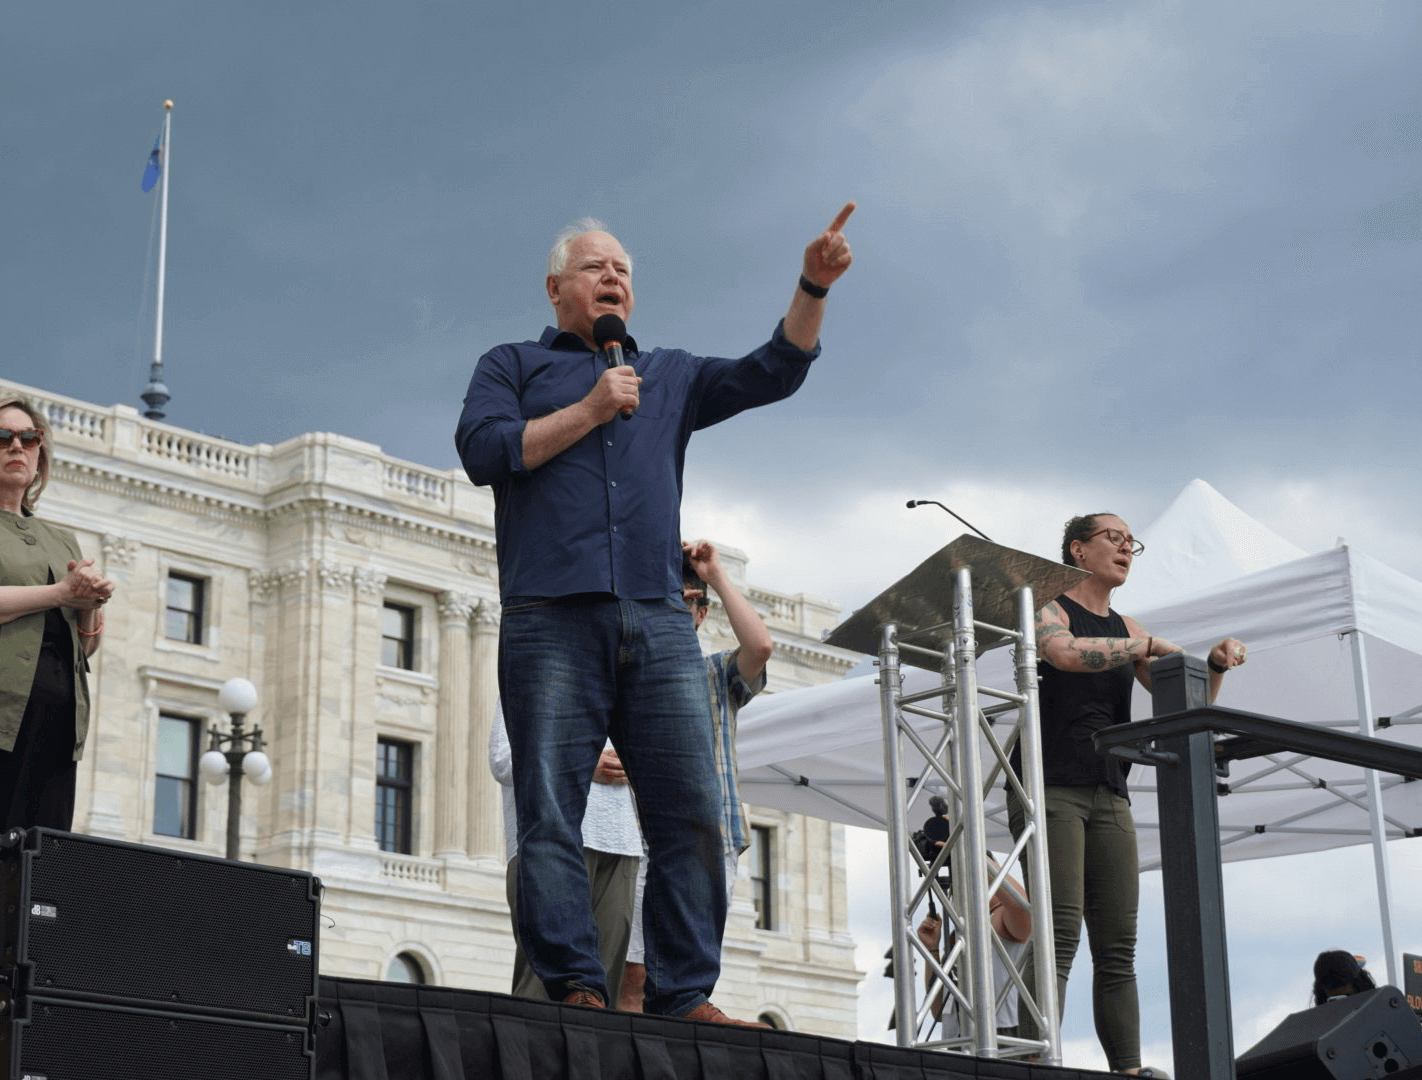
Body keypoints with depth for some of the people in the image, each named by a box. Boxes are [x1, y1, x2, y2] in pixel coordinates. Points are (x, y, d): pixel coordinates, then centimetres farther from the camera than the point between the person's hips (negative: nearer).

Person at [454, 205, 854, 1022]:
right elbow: (484, 450, 1)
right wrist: (590, 411, 0)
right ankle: (575, 990, -9)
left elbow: (774, 373, 18)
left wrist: (814, 288, 5)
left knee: (692, 809, -6)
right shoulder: (514, 366, 19)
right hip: (551, 619, -3)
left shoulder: (670, 376, 28)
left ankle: (685, 995, -5)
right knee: (551, 811, -9)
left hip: (658, 622, 3)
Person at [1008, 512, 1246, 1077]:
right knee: (1059, 936, -17)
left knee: (1118, 947, 0)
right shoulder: (1047, 609, 3)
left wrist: (1215, 664, 0)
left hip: (1109, 797, 7)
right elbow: (1067, 653, -21)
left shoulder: (1125, 628, 21)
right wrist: (1149, 646, -14)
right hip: (1051, 789, -6)